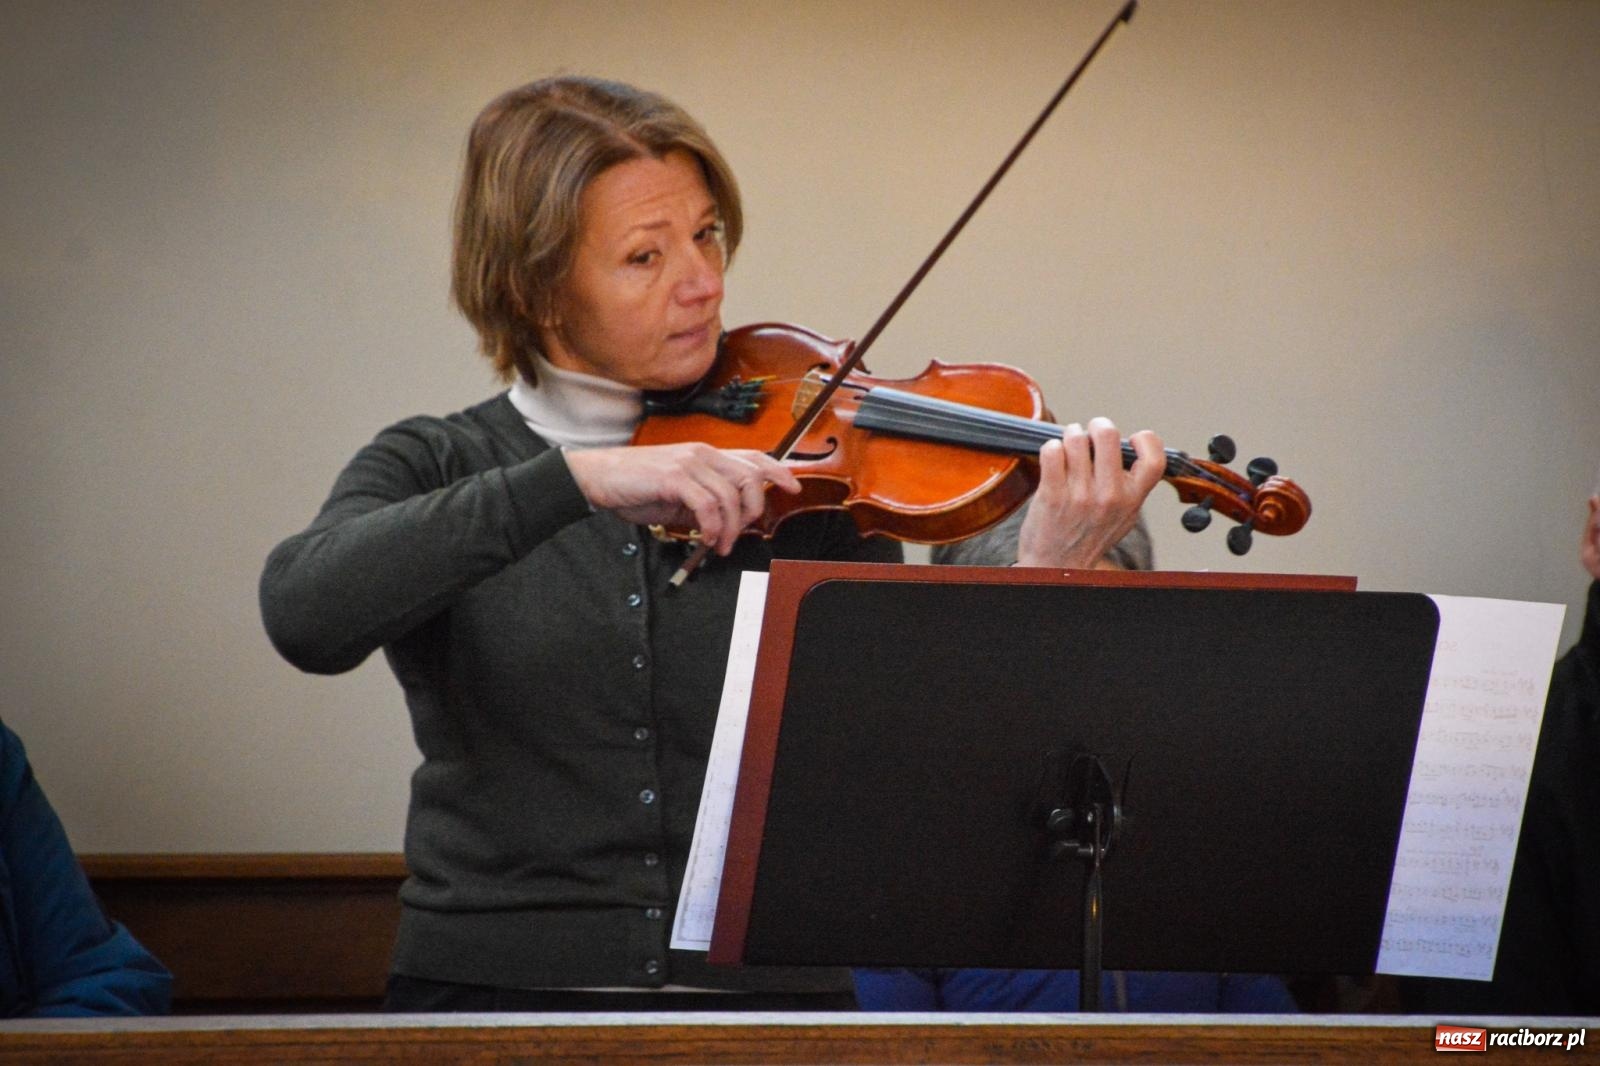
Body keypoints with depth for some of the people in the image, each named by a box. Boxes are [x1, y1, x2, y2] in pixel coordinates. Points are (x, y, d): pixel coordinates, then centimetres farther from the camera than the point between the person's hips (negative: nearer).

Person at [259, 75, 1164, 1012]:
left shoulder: (798, 476, 8)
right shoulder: (433, 470, 6)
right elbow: (303, 611, -16)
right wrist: (579, 478, -22)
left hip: (767, 995, 1)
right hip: (497, 995, -1)